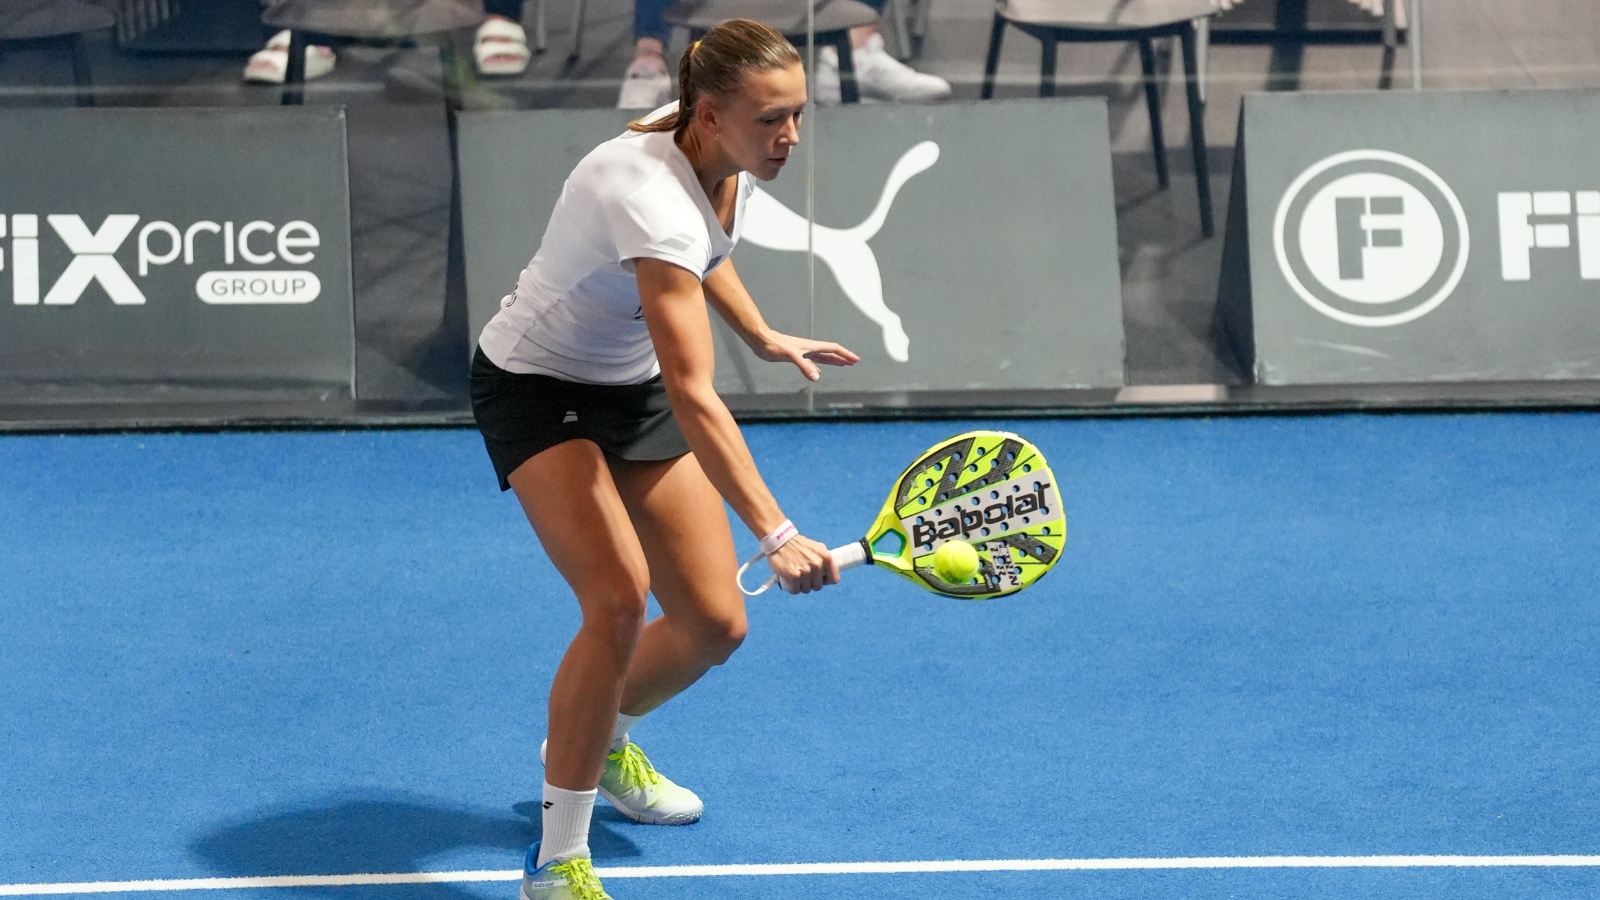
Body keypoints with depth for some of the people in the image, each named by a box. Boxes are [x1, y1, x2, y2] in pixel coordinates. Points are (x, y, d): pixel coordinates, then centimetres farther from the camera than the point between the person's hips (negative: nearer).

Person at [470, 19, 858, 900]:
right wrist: (775, 534, -50)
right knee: (619, 599, -28)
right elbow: (694, 397, -43)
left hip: (633, 389, 8)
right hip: (536, 388, -8)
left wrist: (767, 339, 12)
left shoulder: (728, 164, -10)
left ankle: (599, 740, 35)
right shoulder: (654, 195, -36)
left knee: (714, 623, 3)